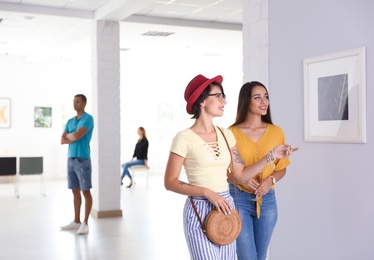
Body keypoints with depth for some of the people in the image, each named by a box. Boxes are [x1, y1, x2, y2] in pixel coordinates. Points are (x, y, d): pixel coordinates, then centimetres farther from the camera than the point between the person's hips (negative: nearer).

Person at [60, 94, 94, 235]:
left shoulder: (88, 118, -5)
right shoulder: (70, 121, 16)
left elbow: (77, 135, -17)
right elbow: (62, 140, 8)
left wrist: (68, 135, 3)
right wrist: (74, 137, -8)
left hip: (82, 159, -7)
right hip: (70, 159, 7)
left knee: (86, 191, -3)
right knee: (75, 192, 11)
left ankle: (85, 223, -1)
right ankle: (76, 221, 19)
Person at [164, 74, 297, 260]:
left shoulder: (226, 135, 6)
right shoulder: (184, 138, -11)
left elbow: (242, 174, 8)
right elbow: (170, 182, -10)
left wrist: (271, 155, 0)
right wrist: (207, 192, -18)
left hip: (226, 208, 6)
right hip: (199, 211, -6)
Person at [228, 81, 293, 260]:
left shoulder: (276, 132, 2)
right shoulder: (231, 133, -7)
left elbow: (281, 168, 11)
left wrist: (271, 180, -9)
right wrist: (240, 179, -18)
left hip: (267, 200, 4)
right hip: (238, 199, -3)